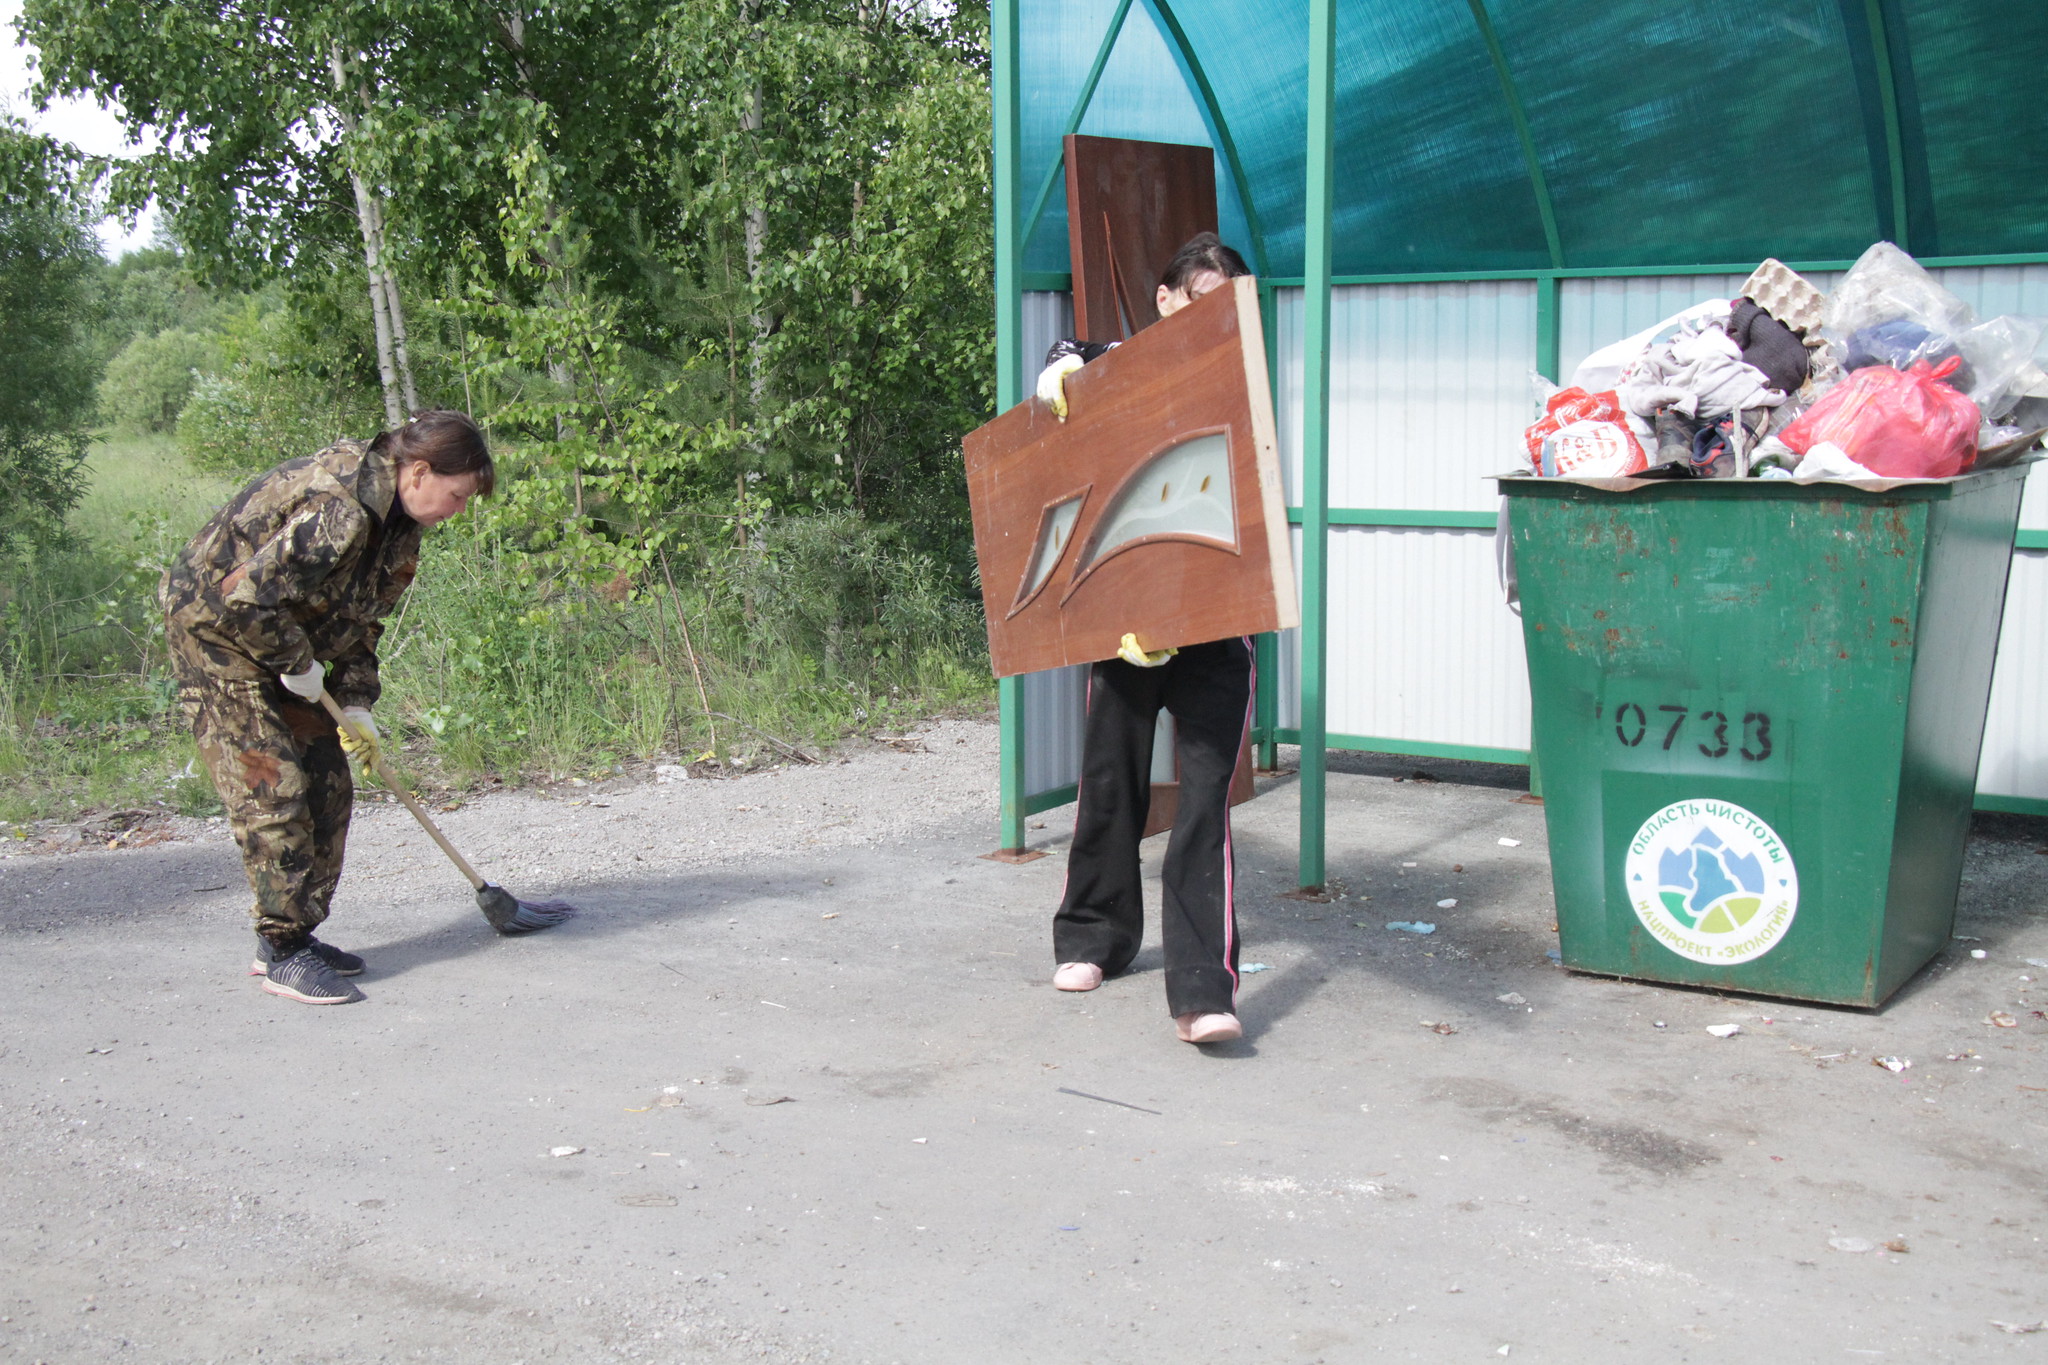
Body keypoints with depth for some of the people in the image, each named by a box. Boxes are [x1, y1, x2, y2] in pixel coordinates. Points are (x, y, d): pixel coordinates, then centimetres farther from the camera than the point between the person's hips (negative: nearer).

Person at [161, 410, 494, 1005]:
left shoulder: (395, 524, 2)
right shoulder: (336, 509, -30)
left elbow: (360, 618, 10)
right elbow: (242, 598, -33)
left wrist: (356, 706, 2)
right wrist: (299, 665, -19)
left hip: (281, 641, 10)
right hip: (215, 629, -10)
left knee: (329, 786, 6)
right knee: (274, 791, -12)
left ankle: (292, 935, 16)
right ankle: (284, 954, -3)